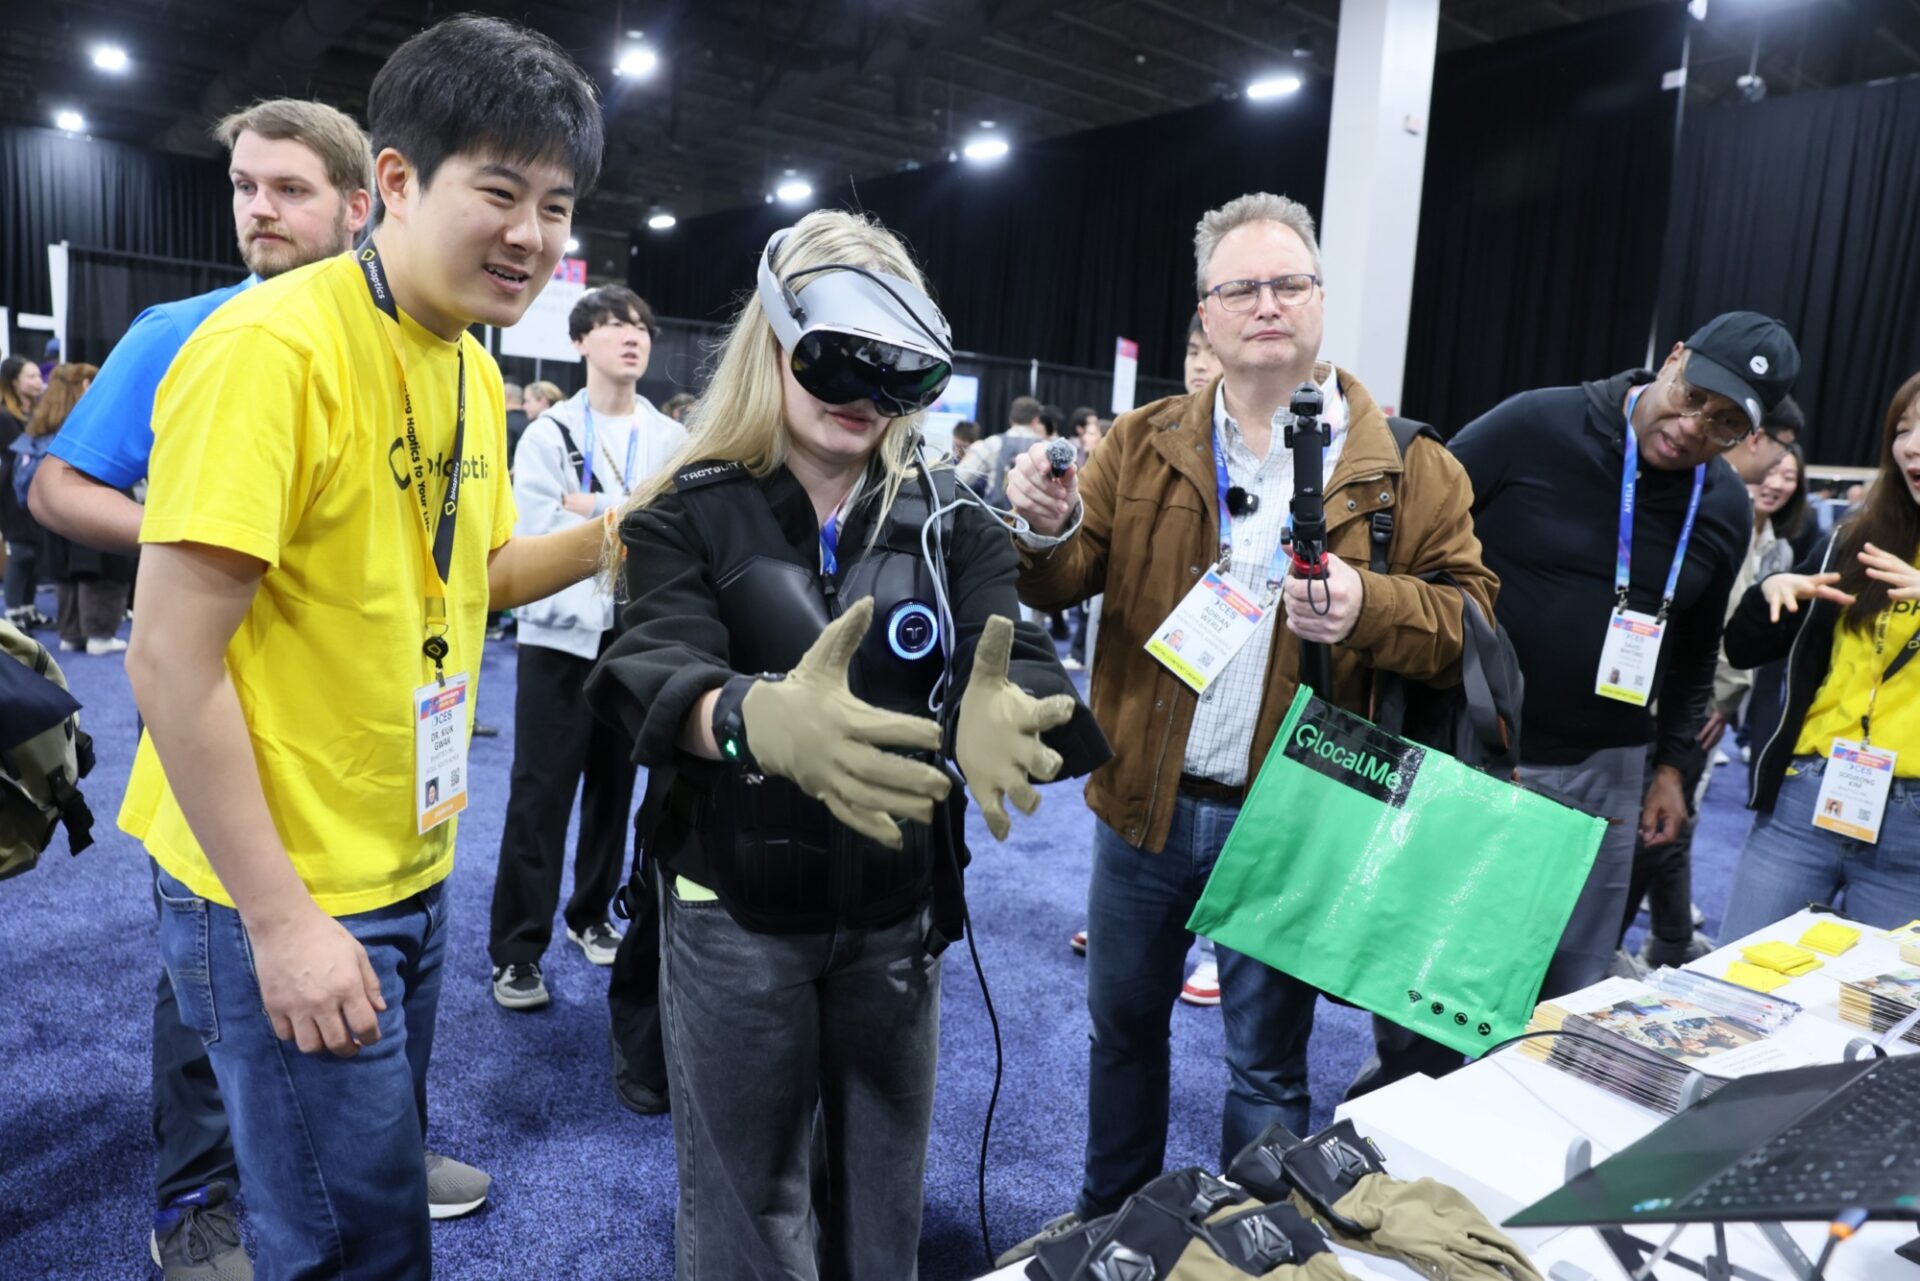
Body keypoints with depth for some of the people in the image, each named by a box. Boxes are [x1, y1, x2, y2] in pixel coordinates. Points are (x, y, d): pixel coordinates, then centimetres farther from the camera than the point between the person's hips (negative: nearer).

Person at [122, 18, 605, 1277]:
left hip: (412, 869, 7)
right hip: (283, 898, -7)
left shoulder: (475, 370, 3)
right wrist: (283, 924, -18)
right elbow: (171, 660, -22)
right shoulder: (271, 346, -21)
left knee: (385, 1163, 24)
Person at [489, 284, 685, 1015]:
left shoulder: (671, 439, 5)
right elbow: (537, 538, -11)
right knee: (540, 792, 0)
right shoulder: (549, 433, -1)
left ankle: (591, 916, 31)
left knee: (615, 784, 14)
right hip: (563, 630, -3)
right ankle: (516, 950, 10)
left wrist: (593, 511, -12)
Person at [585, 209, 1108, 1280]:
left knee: (882, 1195, 20)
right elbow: (657, 674, -25)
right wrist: (760, 719, -49)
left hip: (898, 911, 3)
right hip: (733, 911, -2)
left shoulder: (951, 521, -1)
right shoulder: (692, 514, -8)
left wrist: (998, 719, -43)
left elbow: (1014, 665, -17)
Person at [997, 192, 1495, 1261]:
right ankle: (1109, 1213, 44)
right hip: (1146, 802, 3)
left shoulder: (1402, 467, -4)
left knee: (1269, 1064, 14)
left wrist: (1369, 608, -25)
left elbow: (1467, 611, -4)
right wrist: (1050, 531, -24)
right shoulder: (1143, 444, 2)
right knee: (1124, 1022, 20)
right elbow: (1068, 585, -1)